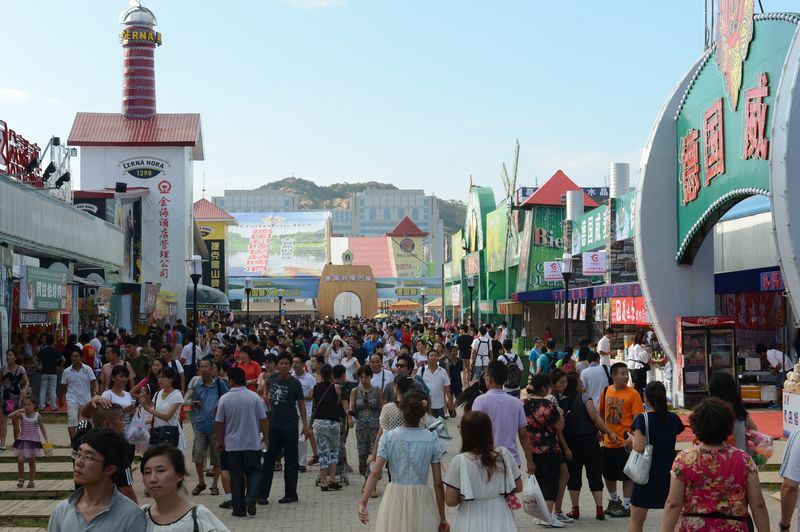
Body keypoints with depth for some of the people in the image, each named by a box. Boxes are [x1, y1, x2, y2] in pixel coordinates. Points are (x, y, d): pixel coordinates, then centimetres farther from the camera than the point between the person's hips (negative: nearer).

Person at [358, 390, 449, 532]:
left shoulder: (388, 437, -6)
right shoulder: (431, 439, -7)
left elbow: (375, 473, -16)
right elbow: (438, 483, -6)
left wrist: (363, 502, -18)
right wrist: (442, 517, 0)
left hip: (395, 499, 1)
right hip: (421, 500, -1)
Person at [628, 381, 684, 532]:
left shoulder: (642, 419, -12)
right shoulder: (673, 418, 1)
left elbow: (638, 448, -19)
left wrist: (632, 438, 0)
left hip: (647, 474, -3)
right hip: (669, 473, 4)